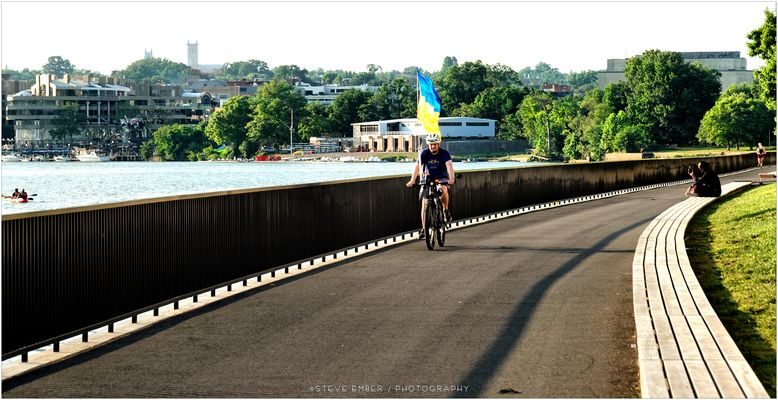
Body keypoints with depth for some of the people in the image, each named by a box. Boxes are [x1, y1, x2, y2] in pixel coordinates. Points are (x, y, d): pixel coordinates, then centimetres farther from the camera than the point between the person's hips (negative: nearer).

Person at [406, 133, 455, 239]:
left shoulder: (444, 153, -16)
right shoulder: (424, 153, -13)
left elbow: (449, 165, -31)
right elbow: (417, 166, -23)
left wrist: (451, 178, -49)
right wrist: (412, 180, -37)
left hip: (441, 178, -2)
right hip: (427, 179, 2)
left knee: (443, 190, -36)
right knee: (424, 205, -7)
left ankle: (446, 210, -10)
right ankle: (423, 229, 3)